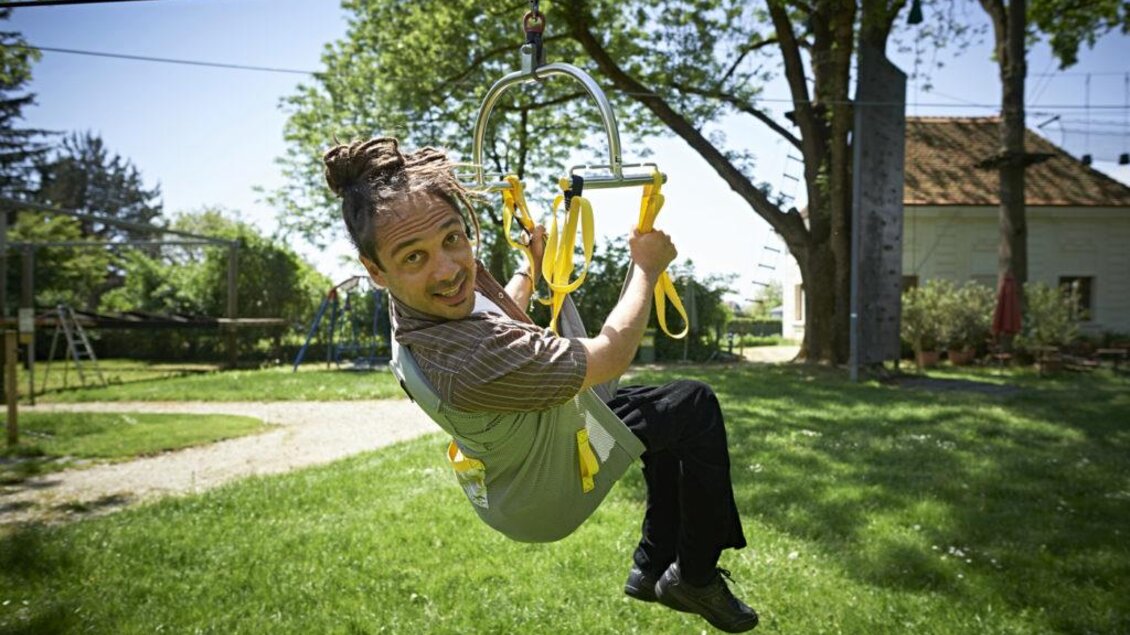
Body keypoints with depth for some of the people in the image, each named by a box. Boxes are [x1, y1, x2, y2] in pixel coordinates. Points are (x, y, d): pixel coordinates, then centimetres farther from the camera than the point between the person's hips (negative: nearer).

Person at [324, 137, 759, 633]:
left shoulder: (425, 299, -15)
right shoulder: (468, 363, -44)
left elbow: (501, 319, 10)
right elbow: (610, 356, -30)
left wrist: (533, 266, 21)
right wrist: (646, 266, -15)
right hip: (546, 491, -8)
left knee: (670, 423, 23)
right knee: (695, 405, 1)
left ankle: (651, 568, 33)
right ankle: (696, 577, 14)